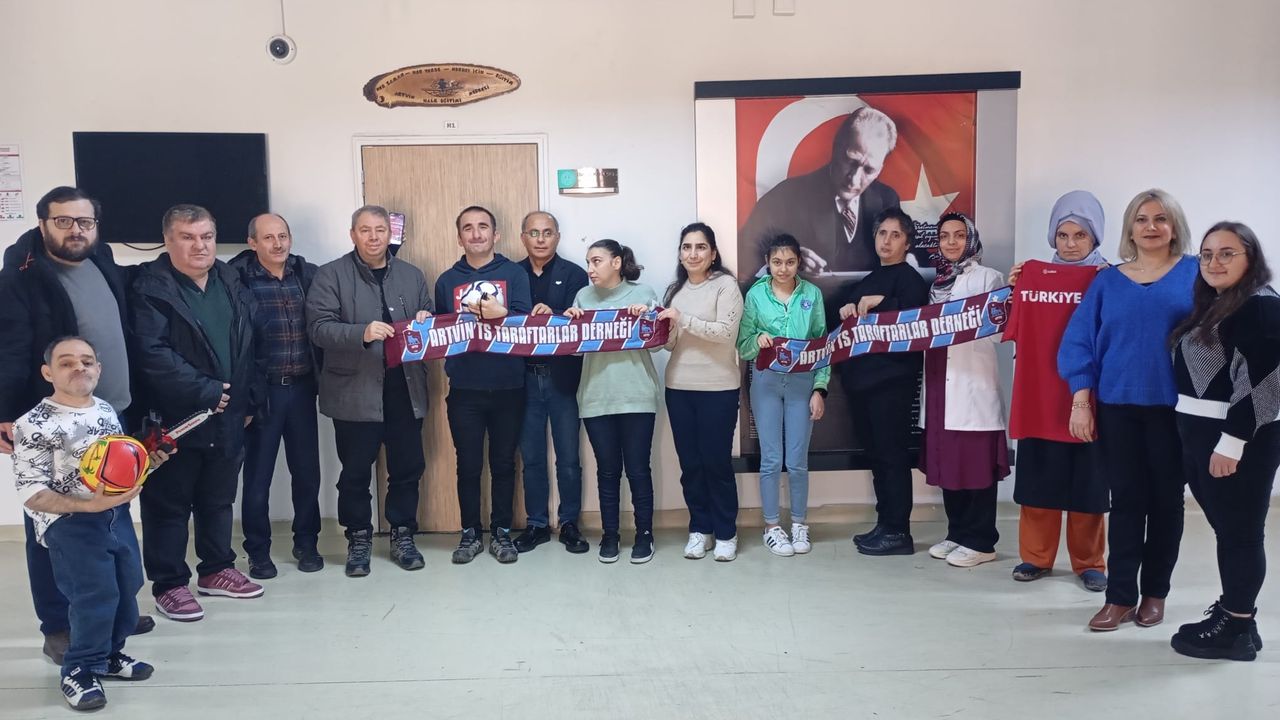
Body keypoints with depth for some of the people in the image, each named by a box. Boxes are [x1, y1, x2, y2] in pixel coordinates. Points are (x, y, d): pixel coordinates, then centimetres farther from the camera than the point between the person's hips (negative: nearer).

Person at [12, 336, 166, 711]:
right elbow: (32, 496, -16)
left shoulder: (107, 410, 5)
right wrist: (88, 505, -25)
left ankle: (109, 653, 33)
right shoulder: (34, 425, -14)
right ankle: (79, 670, 11)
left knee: (128, 586, 13)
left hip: (117, 513, 7)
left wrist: (146, 460, 2)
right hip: (69, 523, -7)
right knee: (95, 595, -9)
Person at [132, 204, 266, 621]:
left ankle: (216, 570, 30)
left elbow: (250, 348, 12)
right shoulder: (151, 288, -10)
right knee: (170, 503, 4)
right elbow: (152, 354, -20)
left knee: (220, 499, 16)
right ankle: (168, 585, 15)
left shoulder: (231, 283, 10)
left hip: (228, 417, 6)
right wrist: (206, 391, -19)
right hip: (175, 418, -6)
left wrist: (249, 400, 6)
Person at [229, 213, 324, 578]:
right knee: (258, 473, 7)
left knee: (307, 469, 11)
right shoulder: (238, 279, -7)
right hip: (262, 388, -3)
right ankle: (258, 551, 21)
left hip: (301, 386, 3)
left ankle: (306, 543, 27)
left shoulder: (308, 274, 4)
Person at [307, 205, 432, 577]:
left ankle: (402, 535, 24)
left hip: (405, 388, 3)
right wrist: (362, 333, -24)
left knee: (408, 466, 8)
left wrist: (425, 322, -7)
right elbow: (319, 327, -9)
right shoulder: (330, 275, 0)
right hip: (355, 390, -3)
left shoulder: (412, 275, 12)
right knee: (356, 471, 6)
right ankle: (358, 538, 22)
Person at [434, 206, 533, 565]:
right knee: (468, 466, 7)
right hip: (464, 389, 1)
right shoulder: (447, 281, 9)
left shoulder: (514, 274, 3)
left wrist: (500, 314, -27)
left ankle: (501, 532, 21)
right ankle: (470, 533, 21)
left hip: (508, 386, -1)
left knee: (503, 463, 9)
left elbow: (525, 320, -9)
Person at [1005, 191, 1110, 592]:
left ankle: (1089, 563, 19)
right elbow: (1015, 330, 11)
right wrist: (1013, 290, 0)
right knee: (1038, 481, 9)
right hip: (1038, 398, 2)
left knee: (1088, 484, 6)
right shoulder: (1032, 274, 7)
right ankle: (1036, 557, 22)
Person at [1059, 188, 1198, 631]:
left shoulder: (1195, 275, 2)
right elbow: (1079, 341, 4)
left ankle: (1155, 592, 23)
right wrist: (1080, 401, -4)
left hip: (1173, 408, -1)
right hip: (1117, 407, 1)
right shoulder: (1108, 282, 7)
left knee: (1166, 500, 9)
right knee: (1126, 500, 4)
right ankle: (1121, 596, 10)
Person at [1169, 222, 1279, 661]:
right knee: (1225, 528, 15)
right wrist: (1199, 438, 15)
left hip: (1240, 437, -9)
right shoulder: (1210, 306, 17)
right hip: (1199, 433, 9)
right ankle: (1231, 611, 25)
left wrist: (1232, 441, -23)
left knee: (1239, 531, -3)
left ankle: (1238, 628, 4)